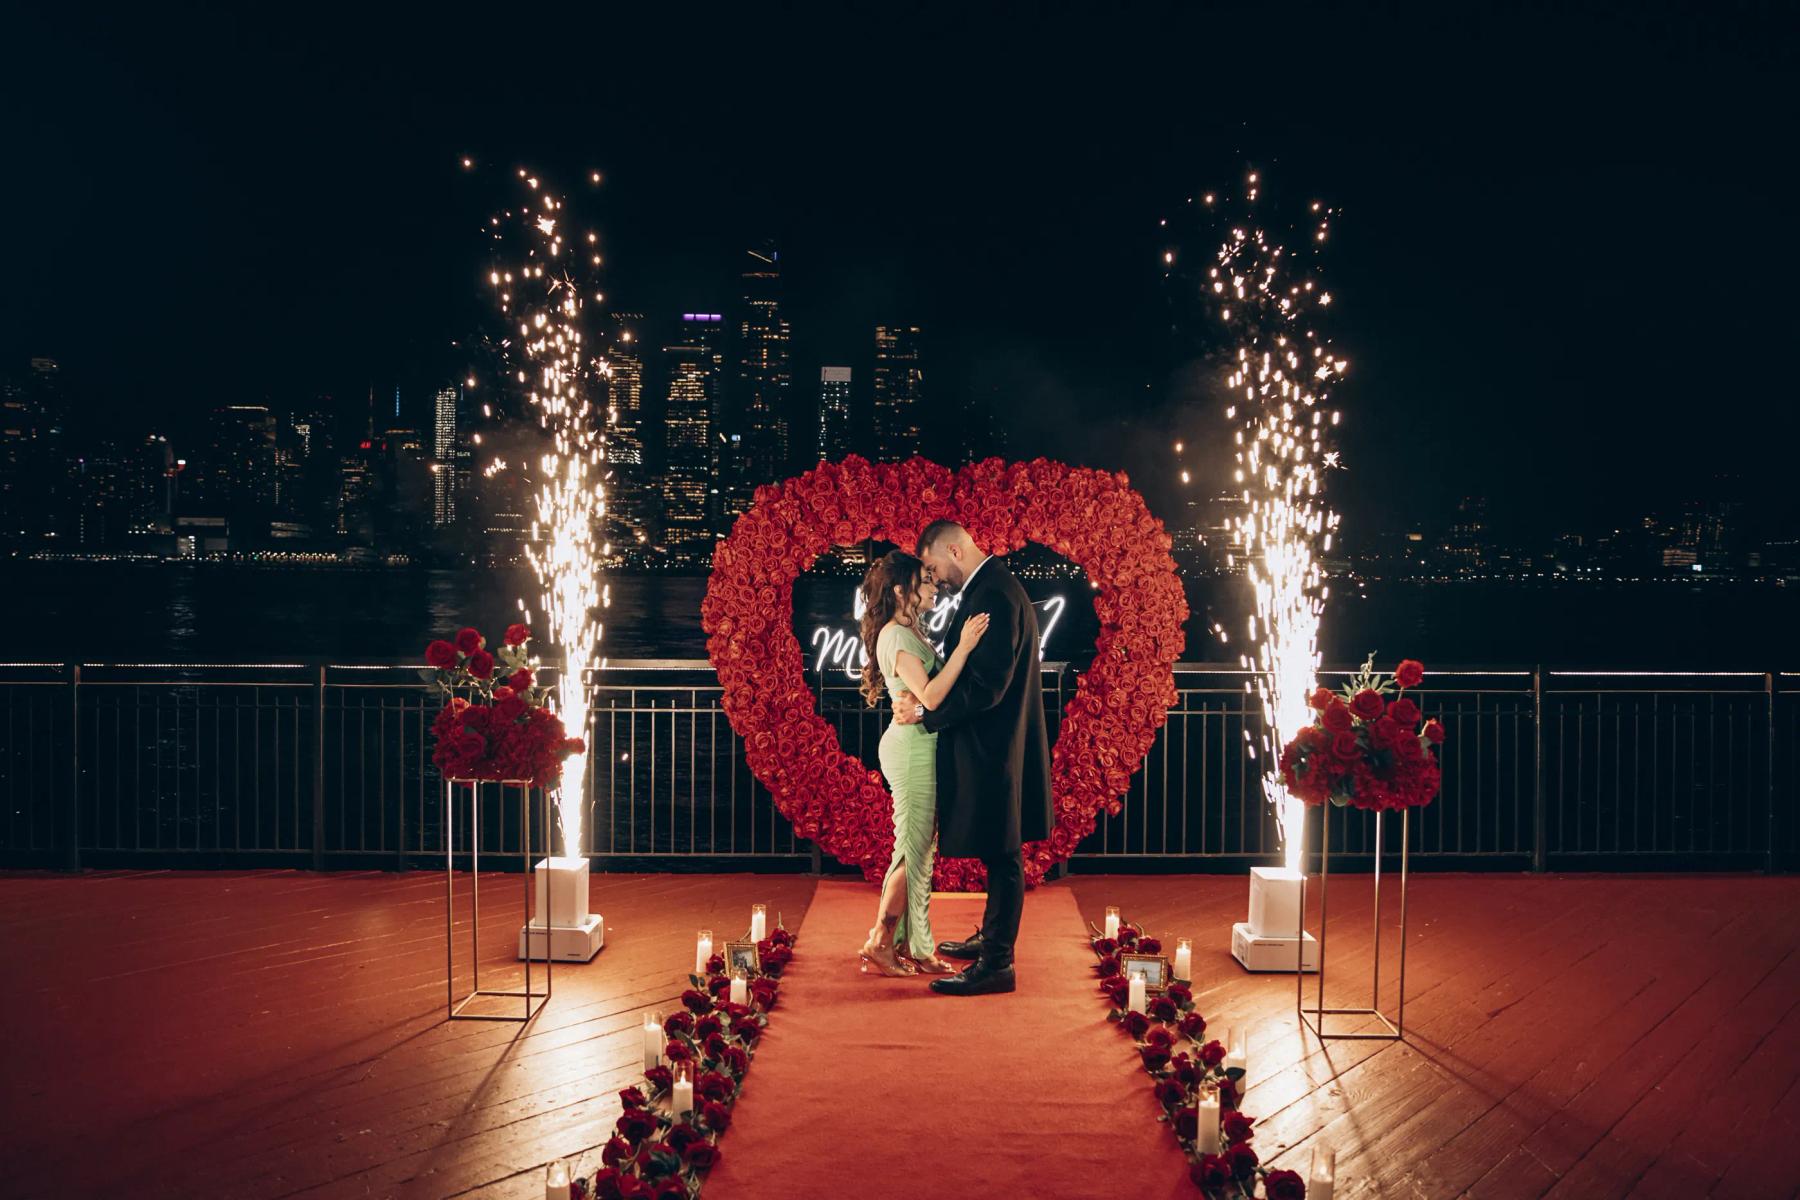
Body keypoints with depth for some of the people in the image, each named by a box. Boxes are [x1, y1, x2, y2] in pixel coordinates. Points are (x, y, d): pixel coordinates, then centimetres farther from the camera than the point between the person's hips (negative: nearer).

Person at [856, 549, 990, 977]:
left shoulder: (911, 631, 15)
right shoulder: (896, 636, -15)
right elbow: (930, 696, -25)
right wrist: (964, 647, -28)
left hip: (921, 746, 10)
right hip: (912, 745, -10)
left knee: (917, 849, 12)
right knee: (913, 850, -5)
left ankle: (904, 945, 19)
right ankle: (879, 945, 3)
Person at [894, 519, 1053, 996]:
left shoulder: (994, 596, -20)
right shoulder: (989, 589, 13)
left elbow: (986, 687, -25)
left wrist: (926, 713, -16)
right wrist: (929, 702, 10)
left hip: (993, 749, -10)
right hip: (990, 746, 10)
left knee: (1000, 855, -3)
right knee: (997, 853, 20)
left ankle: (996, 965, 3)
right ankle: (990, 939, 33)